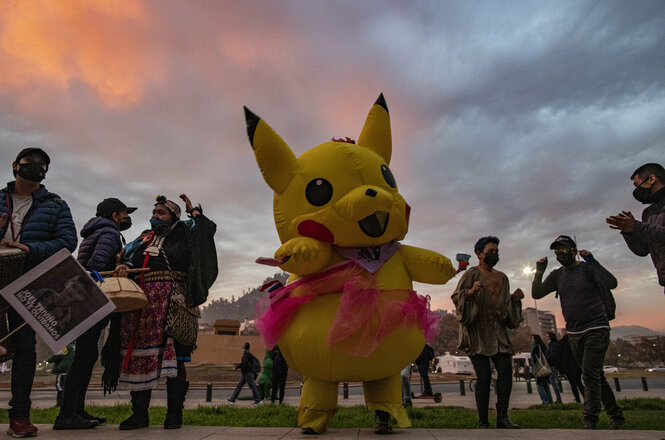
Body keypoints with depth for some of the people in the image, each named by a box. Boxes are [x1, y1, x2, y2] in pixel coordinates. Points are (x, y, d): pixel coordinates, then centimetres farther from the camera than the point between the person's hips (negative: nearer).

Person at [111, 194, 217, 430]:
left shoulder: (183, 234, 15)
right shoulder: (144, 238, 27)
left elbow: (208, 228, 5)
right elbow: (127, 257, 16)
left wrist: (193, 210, 16)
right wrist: (123, 266, -6)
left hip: (170, 298, -4)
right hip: (139, 298, 5)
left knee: (173, 353, -8)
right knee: (138, 353, 3)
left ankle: (174, 412, -1)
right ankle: (139, 413, 12)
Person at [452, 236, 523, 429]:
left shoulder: (502, 277, 16)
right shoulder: (471, 274, -2)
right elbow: (456, 297, -7)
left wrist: (515, 299, 4)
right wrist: (470, 292, -25)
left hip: (497, 330, 6)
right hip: (476, 330, -5)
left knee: (506, 370, -8)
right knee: (484, 376, -7)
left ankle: (502, 417, 0)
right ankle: (483, 422, 2)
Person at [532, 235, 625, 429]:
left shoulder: (587, 268, -4)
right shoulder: (557, 275, 9)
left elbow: (611, 283, -20)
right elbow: (536, 294, 4)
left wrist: (591, 261, -23)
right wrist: (539, 273, -10)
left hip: (596, 329, -6)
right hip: (574, 333, 6)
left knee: (590, 373, -14)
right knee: (596, 375, 12)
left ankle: (589, 422, -12)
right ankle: (616, 415, 25)